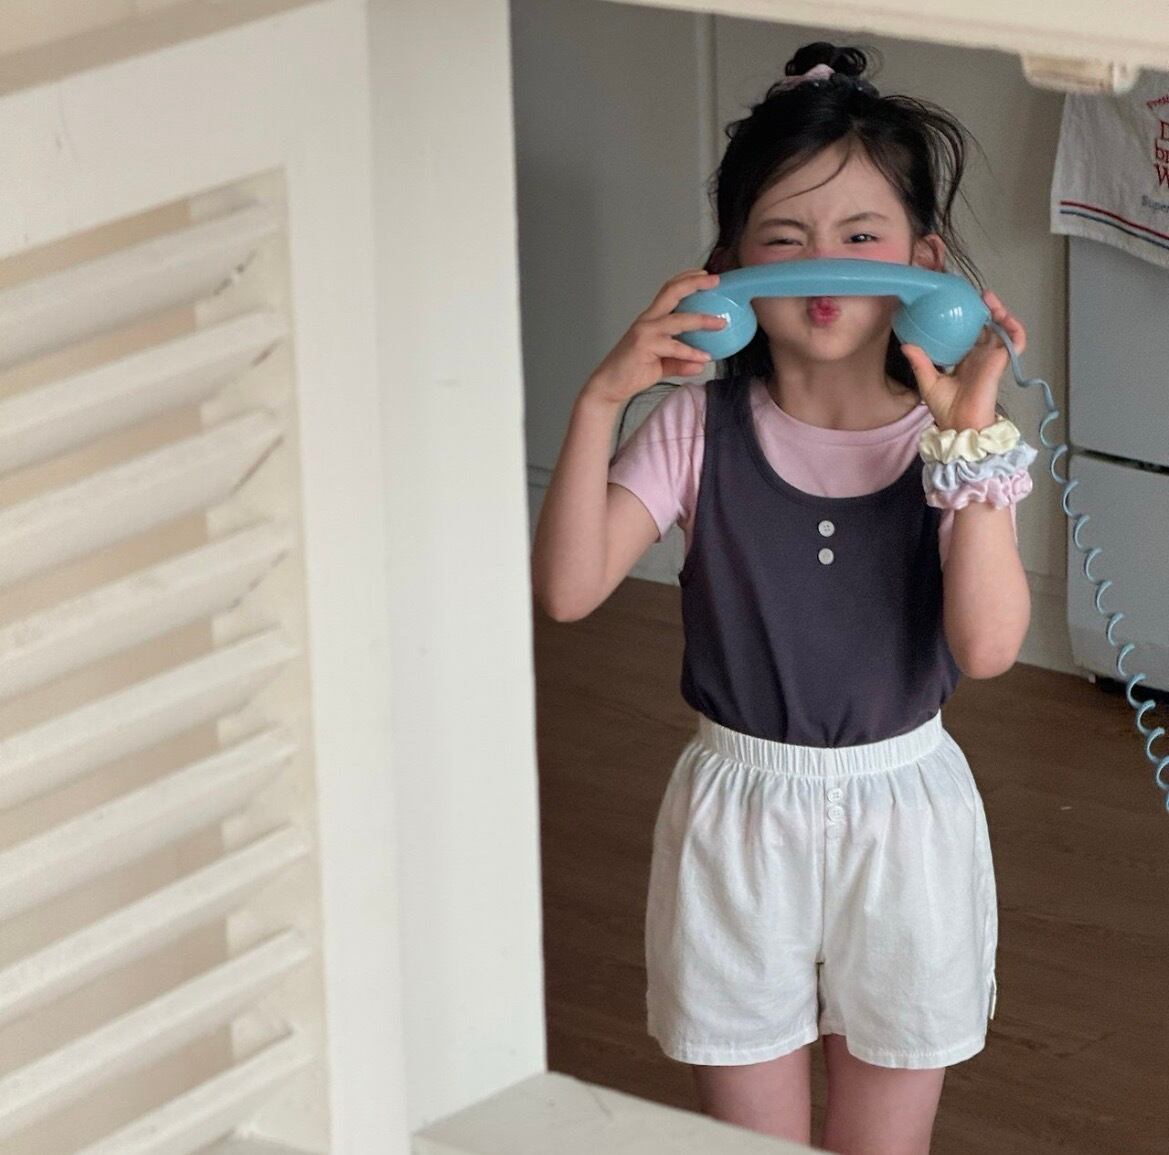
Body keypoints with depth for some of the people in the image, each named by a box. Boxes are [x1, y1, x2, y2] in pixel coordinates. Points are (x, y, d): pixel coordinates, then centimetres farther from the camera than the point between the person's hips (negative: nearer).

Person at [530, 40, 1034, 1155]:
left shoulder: (953, 436, -11)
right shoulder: (698, 427, -9)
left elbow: (988, 645, -24)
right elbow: (567, 589, -18)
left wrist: (970, 435, -31)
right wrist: (600, 400, -27)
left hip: (903, 814, 0)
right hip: (739, 810, 0)